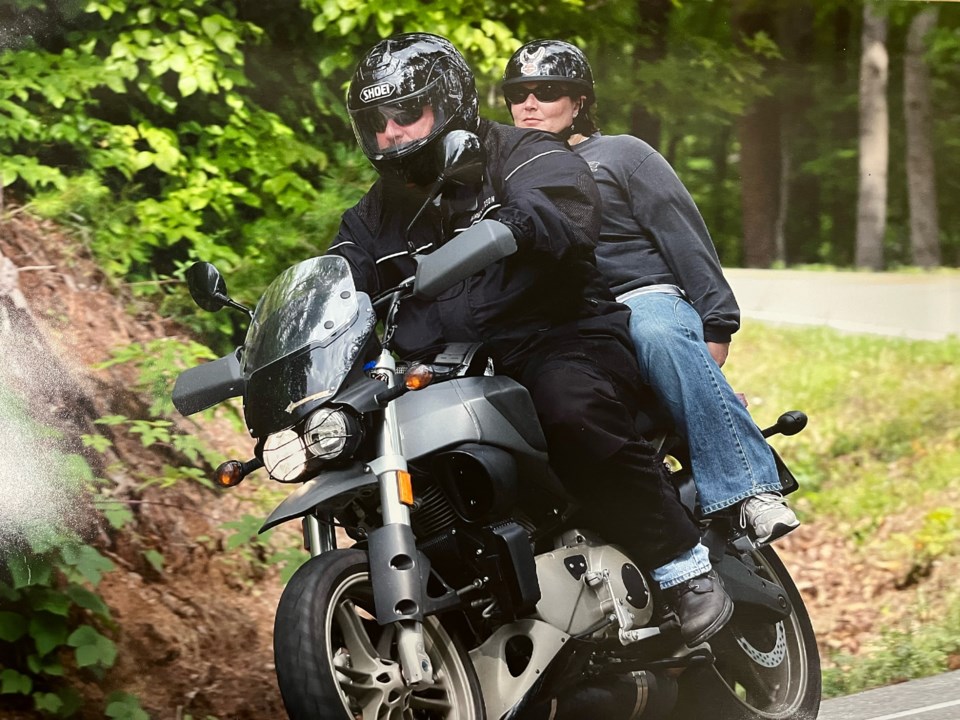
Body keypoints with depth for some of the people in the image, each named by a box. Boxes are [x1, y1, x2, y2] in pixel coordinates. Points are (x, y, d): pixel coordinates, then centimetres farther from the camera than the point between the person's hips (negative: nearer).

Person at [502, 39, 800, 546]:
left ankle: (748, 487, -46)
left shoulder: (620, 155, 12)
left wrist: (715, 327, -6)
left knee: (659, 336, -42)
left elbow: (684, 236, 4)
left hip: (644, 299, -4)